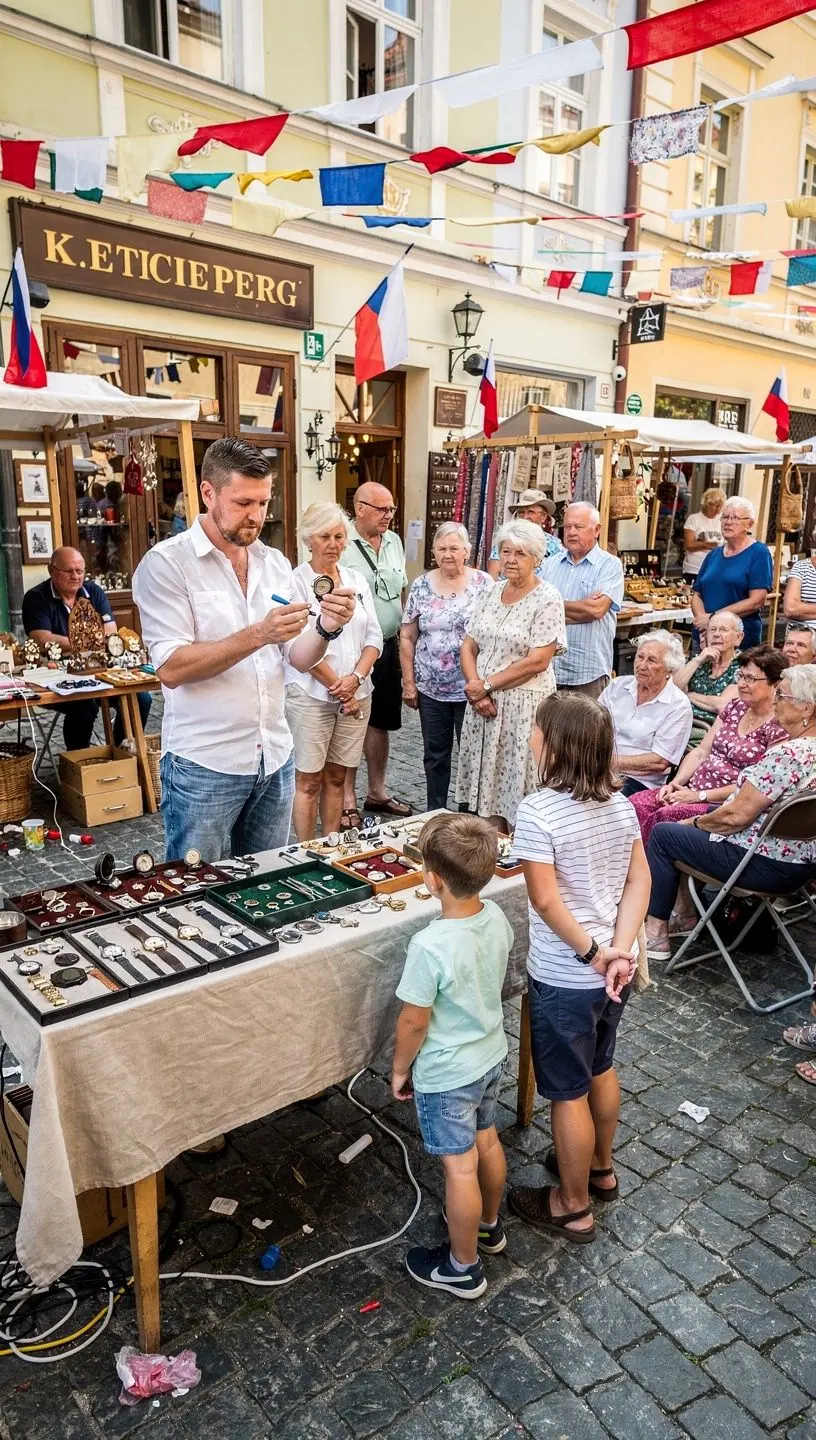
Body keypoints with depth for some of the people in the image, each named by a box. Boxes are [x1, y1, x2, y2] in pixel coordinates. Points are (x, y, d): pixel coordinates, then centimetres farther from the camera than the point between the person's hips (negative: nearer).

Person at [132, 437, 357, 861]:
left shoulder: (275, 563, 8)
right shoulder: (166, 562, -9)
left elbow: (299, 659, 7)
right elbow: (171, 668, -17)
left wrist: (326, 628, -14)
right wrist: (257, 635, -26)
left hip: (275, 758, 5)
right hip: (203, 765, -5)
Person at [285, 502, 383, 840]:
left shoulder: (357, 581, 11)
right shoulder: (296, 582, -5)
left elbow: (373, 637, 9)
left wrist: (356, 678, -8)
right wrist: (336, 687, -10)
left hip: (356, 694, 5)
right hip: (311, 695, -5)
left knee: (336, 776, 12)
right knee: (309, 780, 0)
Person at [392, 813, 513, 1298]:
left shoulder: (431, 946, -34)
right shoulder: (496, 917, -13)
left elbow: (414, 1022, -22)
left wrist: (400, 1069, -5)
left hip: (447, 1074, -7)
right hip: (492, 1055, 7)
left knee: (460, 1167, 11)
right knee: (487, 1141, 26)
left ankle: (463, 1267, 32)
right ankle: (489, 1225, 50)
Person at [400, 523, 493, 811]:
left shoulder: (483, 583, -3)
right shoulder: (421, 586, 2)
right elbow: (407, 637, 5)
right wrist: (409, 682, 1)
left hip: (471, 686, -2)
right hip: (431, 688, 2)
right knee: (435, 754, 12)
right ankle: (435, 815, 26)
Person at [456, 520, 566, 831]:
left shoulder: (547, 600, -8)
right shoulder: (492, 594, 10)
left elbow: (537, 662, -15)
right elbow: (469, 646, 8)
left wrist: (487, 685, -12)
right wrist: (476, 690, -8)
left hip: (523, 705, -6)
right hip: (482, 701, 6)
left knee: (514, 786, 0)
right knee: (484, 780, 10)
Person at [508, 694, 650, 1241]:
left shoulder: (538, 811, -24)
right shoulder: (620, 803, -2)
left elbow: (545, 899, -25)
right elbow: (639, 881, -2)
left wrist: (591, 953, -14)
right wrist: (619, 950, -8)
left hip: (565, 979, -7)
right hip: (613, 972, 7)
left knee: (569, 1093, 11)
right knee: (601, 1069, 27)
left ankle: (573, 1206, 30)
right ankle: (600, 1168, 48)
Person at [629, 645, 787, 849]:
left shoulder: (780, 726, -10)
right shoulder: (735, 706, 13)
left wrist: (700, 796, -17)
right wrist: (675, 783, -3)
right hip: (693, 792, 8)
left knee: (664, 816, -30)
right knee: (636, 803, -13)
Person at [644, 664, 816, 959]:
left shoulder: (788, 754, -28)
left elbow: (736, 815, -24)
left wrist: (697, 823, -4)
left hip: (766, 866, -9)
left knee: (663, 833, 4)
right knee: (700, 814, 25)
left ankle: (656, 936, 12)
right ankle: (686, 911, 32)